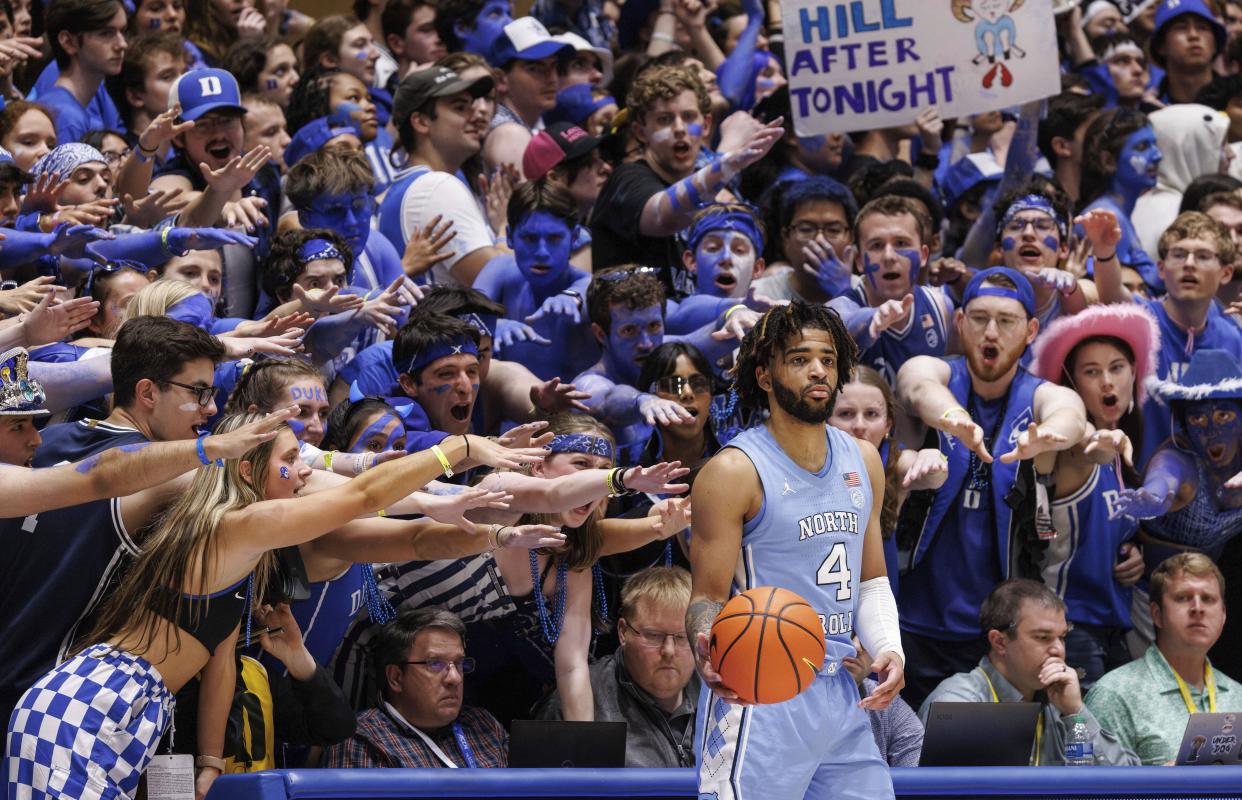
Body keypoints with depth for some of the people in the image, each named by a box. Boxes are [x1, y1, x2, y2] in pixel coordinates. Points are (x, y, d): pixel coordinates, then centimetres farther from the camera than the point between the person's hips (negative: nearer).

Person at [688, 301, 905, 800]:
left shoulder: (863, 461, 12)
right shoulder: (734, 472, -9)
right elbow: (708, 598, -8)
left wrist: (888, 648, 2)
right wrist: (709, 652, -30)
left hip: (841, 697, 7)